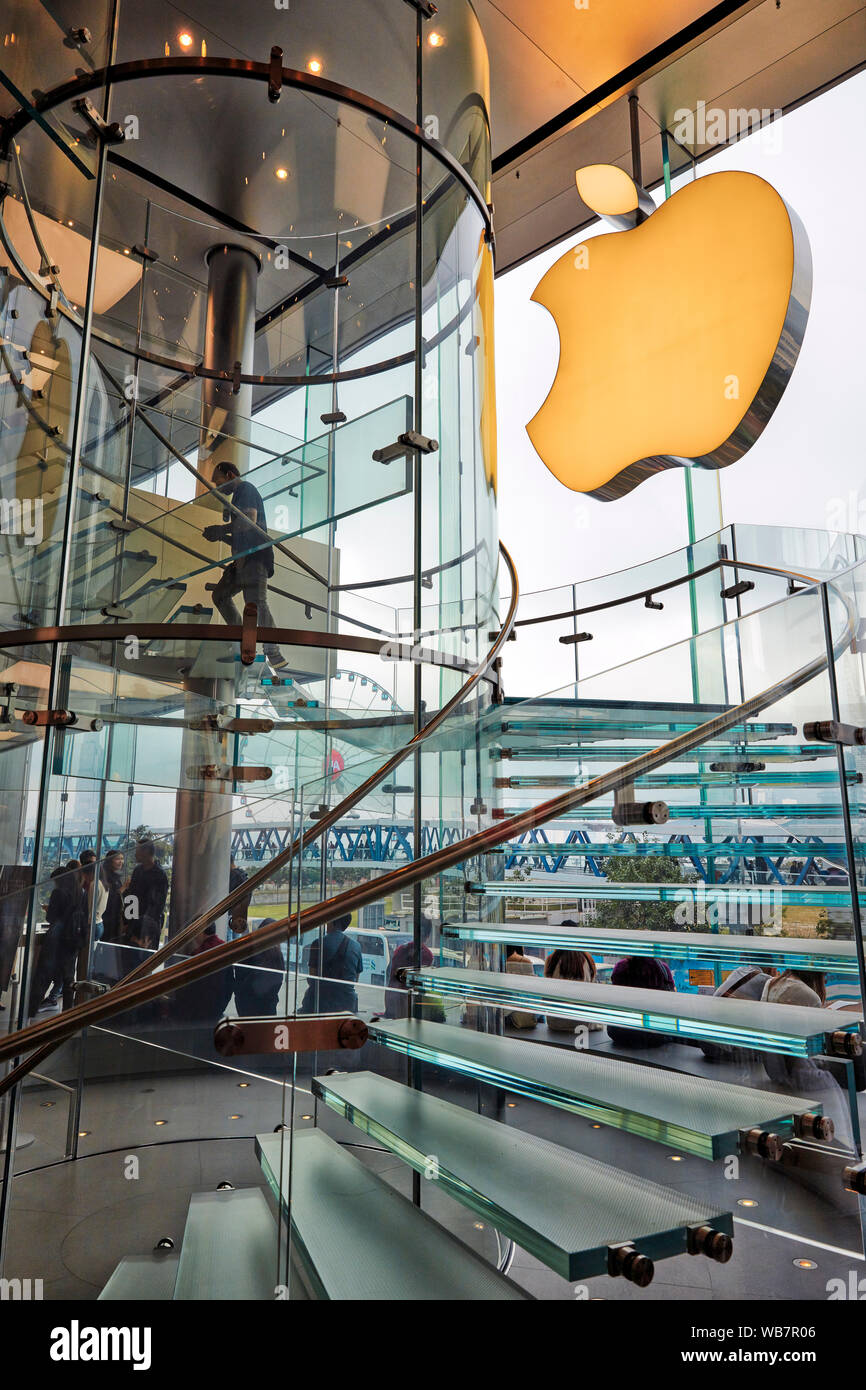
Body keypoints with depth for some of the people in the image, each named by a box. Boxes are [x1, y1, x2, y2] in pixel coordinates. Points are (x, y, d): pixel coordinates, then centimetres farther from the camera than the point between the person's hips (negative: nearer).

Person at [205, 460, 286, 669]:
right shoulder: (239, 495, 30)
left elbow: (249, 521, -17)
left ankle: (275, 655, -29)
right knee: (220, 595, 13)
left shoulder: (245, 489, -1)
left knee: (255, 602, -22)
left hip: (255, 557, -11)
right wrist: (221, 536, 17)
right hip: (244, 559, 11)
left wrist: (221, 530, -7)